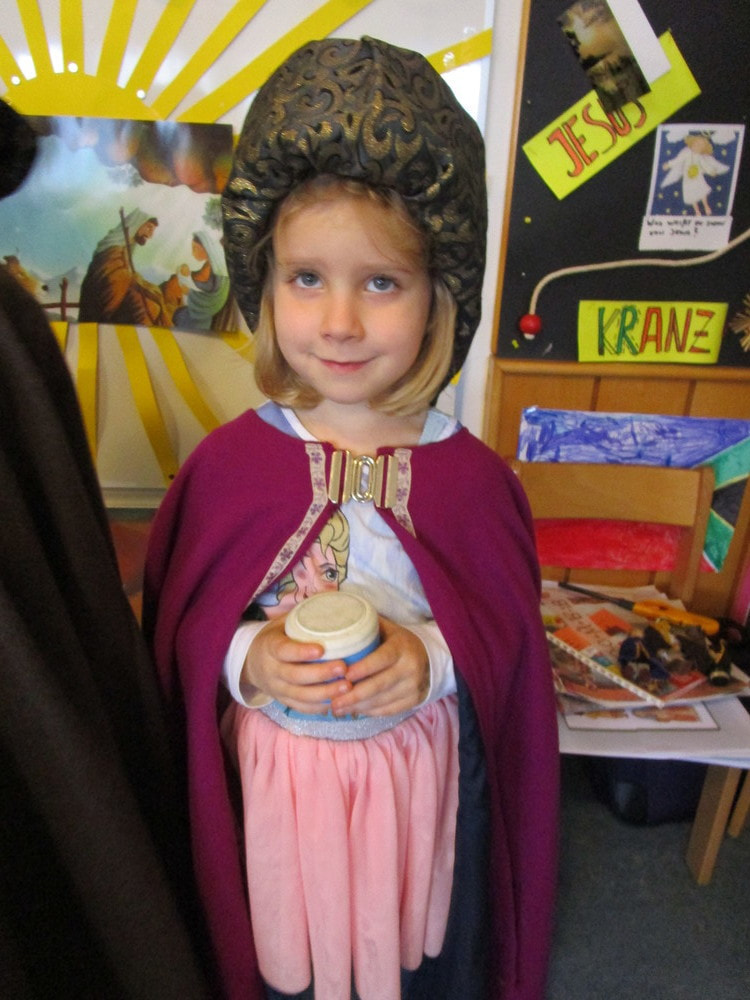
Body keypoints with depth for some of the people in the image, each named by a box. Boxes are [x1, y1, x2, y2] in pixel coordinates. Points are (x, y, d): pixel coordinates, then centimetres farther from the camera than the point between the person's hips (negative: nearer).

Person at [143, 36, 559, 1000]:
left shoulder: (468, 475, -15)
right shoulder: (227, 461, -14)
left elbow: (509, 632, -6)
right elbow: (179, 632, -5)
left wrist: (436, 657, -25)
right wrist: (245, 660, -25)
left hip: (420, 772, 0)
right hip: (272, 771, 1)